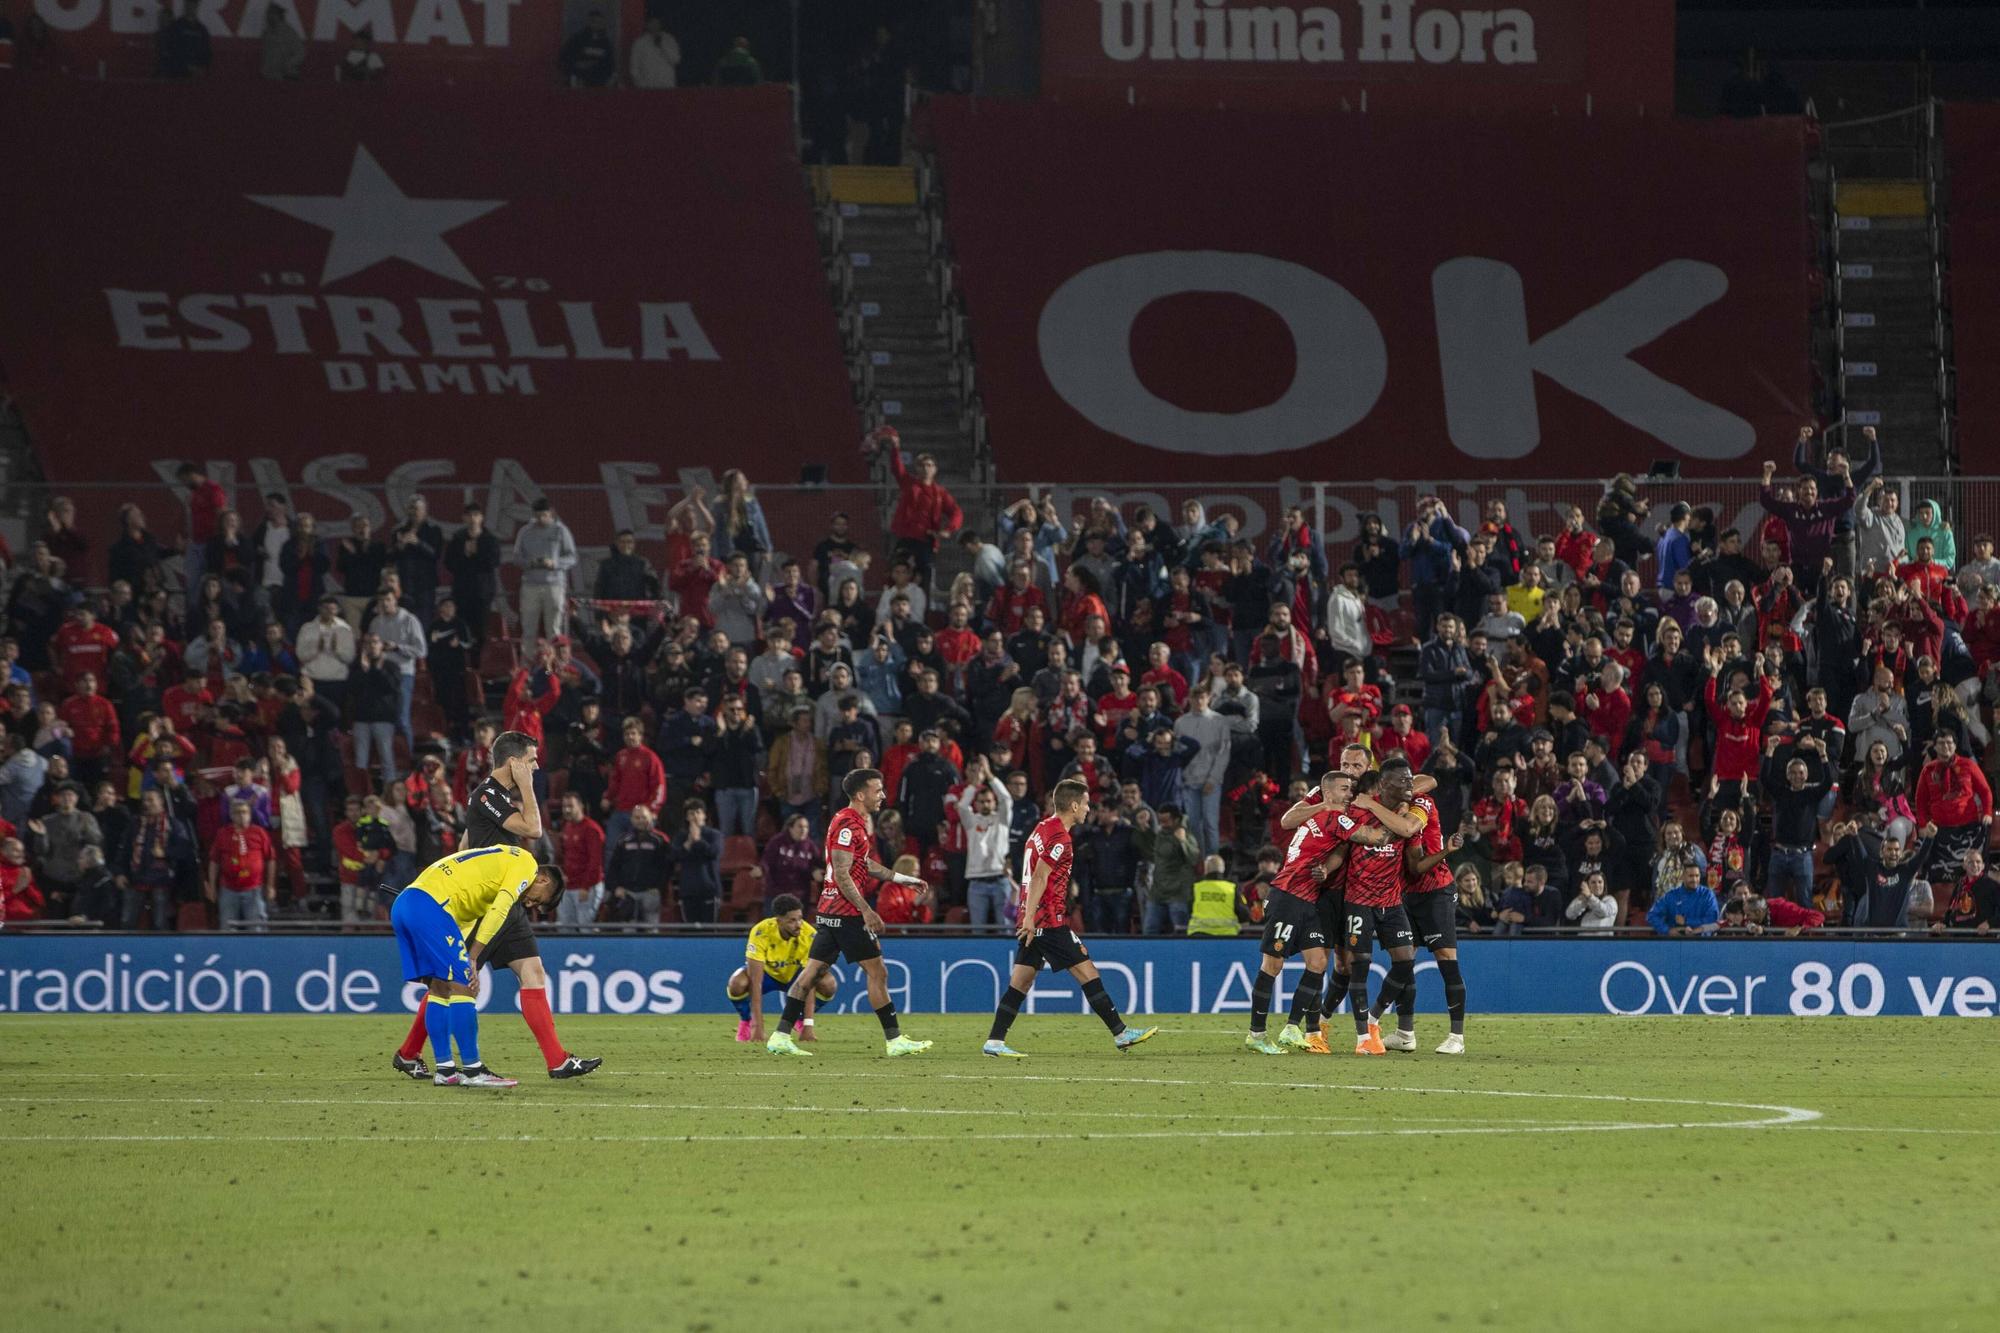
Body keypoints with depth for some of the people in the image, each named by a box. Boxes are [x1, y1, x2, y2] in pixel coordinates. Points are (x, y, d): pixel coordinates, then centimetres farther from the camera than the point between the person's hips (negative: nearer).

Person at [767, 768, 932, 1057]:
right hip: (846, 912, -10)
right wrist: (866, 911, -21)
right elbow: (842, 874, -20)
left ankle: (781, 1037, 5)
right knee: (877, 972, -4)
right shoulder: (847, 824, -15)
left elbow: (866, 865, 28)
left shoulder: (858, 822, 17)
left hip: (830, 912, 10)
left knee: (812, 972, 7)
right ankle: (894, 1040, 0)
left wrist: (904, 879, 28)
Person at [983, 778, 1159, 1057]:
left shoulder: (1042, 830, 16)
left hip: (1034, 922, 9)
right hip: (1050, 921, -9)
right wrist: (1029, 918, -23)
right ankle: (1121, 1033, -2)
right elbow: (1039, 879, -20)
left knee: (1020, 982, 6)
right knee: (1087, 972, -4)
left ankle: (994, 1042, 1)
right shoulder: (1060, 838, -13)